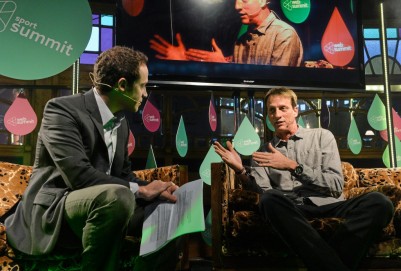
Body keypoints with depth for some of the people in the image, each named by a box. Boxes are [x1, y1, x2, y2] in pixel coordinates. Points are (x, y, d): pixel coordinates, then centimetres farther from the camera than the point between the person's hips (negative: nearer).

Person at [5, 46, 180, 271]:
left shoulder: (121, 122, 10)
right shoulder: (62, 109, -15)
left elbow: (124, 174, 16)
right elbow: (79, 175, -26)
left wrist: (155, 189, -4)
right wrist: (141, 190, -20)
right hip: (54, 213, -8)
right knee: (118, 195, -35)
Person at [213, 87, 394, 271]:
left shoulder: (322, 136, 15)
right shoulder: (262, 154, 19)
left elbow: (336, 186, 3)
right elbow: (265, 194, 3)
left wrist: (292, 166, -7)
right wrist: (241, 172, -15)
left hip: (327, 206, 0)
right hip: (289, 211, 0)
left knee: (379, 202, -29)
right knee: (270, 200, -36)